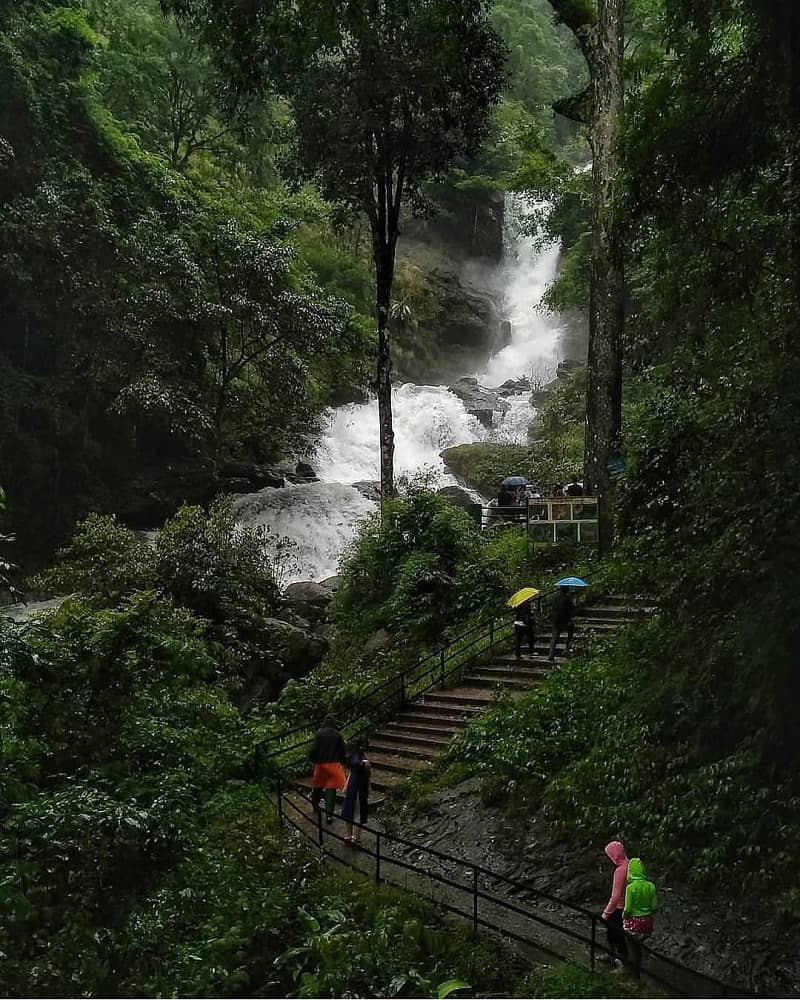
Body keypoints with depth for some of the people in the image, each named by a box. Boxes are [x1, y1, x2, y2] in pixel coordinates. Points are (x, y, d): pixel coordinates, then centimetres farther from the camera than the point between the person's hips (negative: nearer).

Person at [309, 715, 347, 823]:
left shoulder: (319, 734, -6)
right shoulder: (338, 735, -3)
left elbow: (314, 749, -9)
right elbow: (342, 751, 0)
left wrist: (313, 760, 6)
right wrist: (343, 763, 11)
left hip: (321, 764, 1)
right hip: (334, 765, 0)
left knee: (317, 787, 20)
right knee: (331, 789, 0)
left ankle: (315, 806, 38)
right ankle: (329, 814, -6)